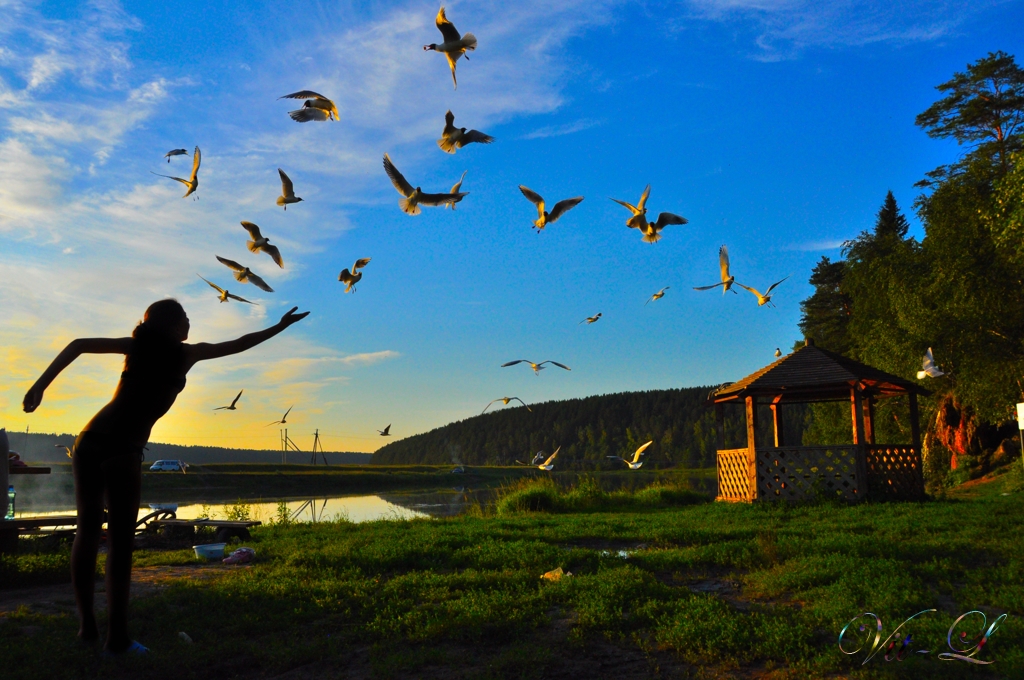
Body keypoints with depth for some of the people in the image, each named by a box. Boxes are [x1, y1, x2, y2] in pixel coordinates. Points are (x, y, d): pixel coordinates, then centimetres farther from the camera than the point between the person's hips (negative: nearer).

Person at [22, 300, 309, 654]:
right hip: (122, 451, -5)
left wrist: (40, 385, -1)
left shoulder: (139, 344, 11)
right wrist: (279, 326, 22)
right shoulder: (186, 353, 2)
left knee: (88, 532, 13)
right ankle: (117, 636, 2)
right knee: (120, 543, 0)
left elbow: (78, 344, 3)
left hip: (89, 443, 5)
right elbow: (239, 344, 11)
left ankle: (87, 624, 17)